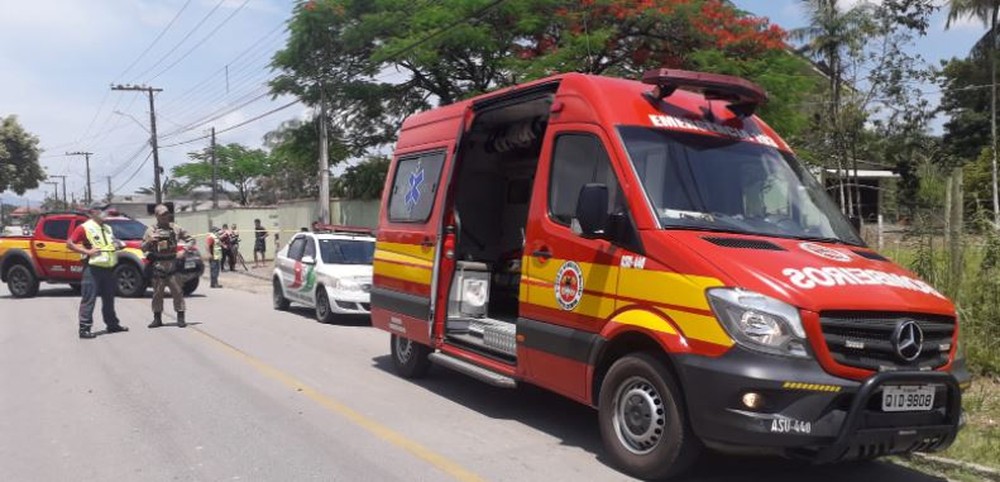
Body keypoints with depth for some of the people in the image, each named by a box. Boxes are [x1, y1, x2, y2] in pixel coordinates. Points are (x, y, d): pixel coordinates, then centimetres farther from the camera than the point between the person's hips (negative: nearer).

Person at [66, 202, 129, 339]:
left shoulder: (107, 228, 17)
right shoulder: (84, 228, -6)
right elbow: (69, 243, -10)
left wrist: (118, 245, 8)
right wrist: (86, 251, -18)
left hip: (109, 268, 7)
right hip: (93, 268, -7)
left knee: (109, 298, 16)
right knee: (89, 299, -5)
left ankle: (112, 324, 27)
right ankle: (84, 328, -2)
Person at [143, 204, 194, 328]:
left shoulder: (176, 228, 7)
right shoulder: (151, 230, 5)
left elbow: (190, 239, 13)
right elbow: (143, 249, 6)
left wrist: (185, 249, -3)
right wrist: (149, 241, -14)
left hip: (173, 265, 0)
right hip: (158, 266, 0)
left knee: (177, 291, -3)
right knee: (157, 293, 4)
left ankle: (180, 318, 3)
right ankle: (157, 319, 12)